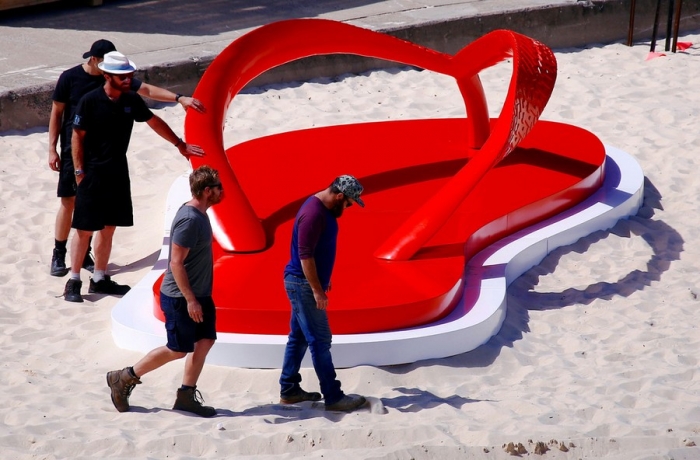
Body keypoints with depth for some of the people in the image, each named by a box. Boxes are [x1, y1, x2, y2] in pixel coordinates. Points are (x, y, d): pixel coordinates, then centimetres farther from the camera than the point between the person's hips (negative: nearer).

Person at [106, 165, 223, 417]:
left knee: (205, 340, 7)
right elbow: (176, 263, -25)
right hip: (181, 297, -9)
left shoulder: (198, 214, 7)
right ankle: (123, 379, 11)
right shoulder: (189, 220, -24)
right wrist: (190, 300, -25)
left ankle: (186, 396, 15)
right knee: (178, 349, 0)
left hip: (198, 294, 9)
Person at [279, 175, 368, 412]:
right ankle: (333, 397, -2)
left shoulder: (324, 209, 8)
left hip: (304, 284, 10)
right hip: (303, 284, -10)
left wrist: (322, 282, 23)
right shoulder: (313, 214, -23)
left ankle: (289, 390, 22)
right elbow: (305, 255, -24)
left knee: (299, 337, 15)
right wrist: (317, 291, -23)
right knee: (320, 340, -6)